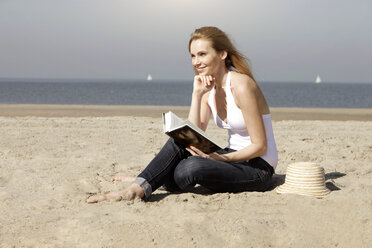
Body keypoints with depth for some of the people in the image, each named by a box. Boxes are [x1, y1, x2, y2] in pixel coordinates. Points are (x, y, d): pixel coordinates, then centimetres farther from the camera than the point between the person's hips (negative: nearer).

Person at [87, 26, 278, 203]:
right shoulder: (208, 87, 6)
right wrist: (197, 94, -11)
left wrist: (220, 158, -26)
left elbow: (260, 146, -17)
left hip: (258, 167, -7)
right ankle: (138, 188, -22)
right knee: (178, 142, -15)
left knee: (191, 168, -31)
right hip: (233, 156, 7)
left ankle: (141, 186, -11)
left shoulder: (241, 85, -18)